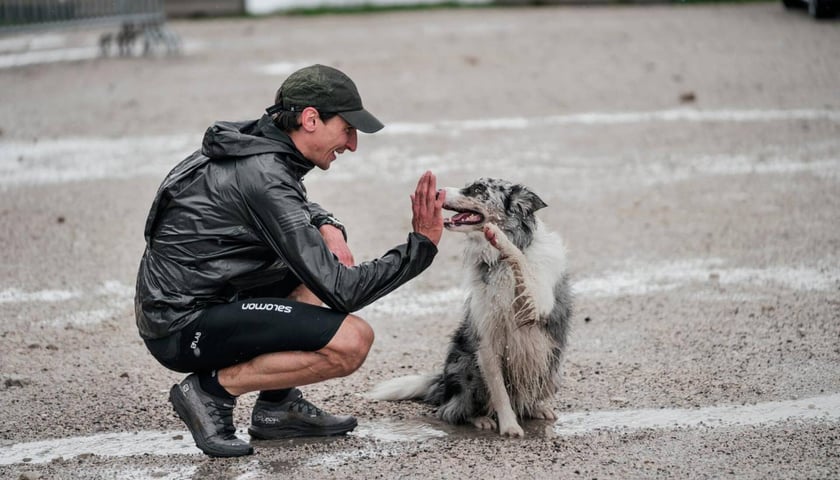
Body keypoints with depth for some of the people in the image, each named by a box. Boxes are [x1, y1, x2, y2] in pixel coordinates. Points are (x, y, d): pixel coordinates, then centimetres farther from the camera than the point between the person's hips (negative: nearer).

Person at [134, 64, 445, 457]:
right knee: (353, 340, -21)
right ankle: (211, 390, -7)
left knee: (317, 265, 21)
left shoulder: (258, 143, 6)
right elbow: (340, 291, -21)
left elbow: (296, 206, 29)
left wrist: (328, 226, 5)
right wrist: (422, 244, -15)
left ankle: (277, 408, 16)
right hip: (183, 327, -10)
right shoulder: (264, 177, -22)